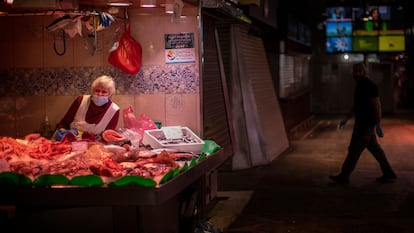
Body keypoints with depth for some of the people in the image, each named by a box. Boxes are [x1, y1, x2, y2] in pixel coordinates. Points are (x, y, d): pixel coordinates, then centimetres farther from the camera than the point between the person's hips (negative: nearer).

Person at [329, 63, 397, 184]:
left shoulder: (369, 86, -18)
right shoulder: (360, 85, 13)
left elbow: (377, 106, -19)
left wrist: (378, 125, -19)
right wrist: (346, 118, 20)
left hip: (365, 124, -10)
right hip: (362, 123, 10)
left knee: (354, 150, -2)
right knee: (374, 148, 13)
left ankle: (344, 176, 6)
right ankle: (389, 174, 19)